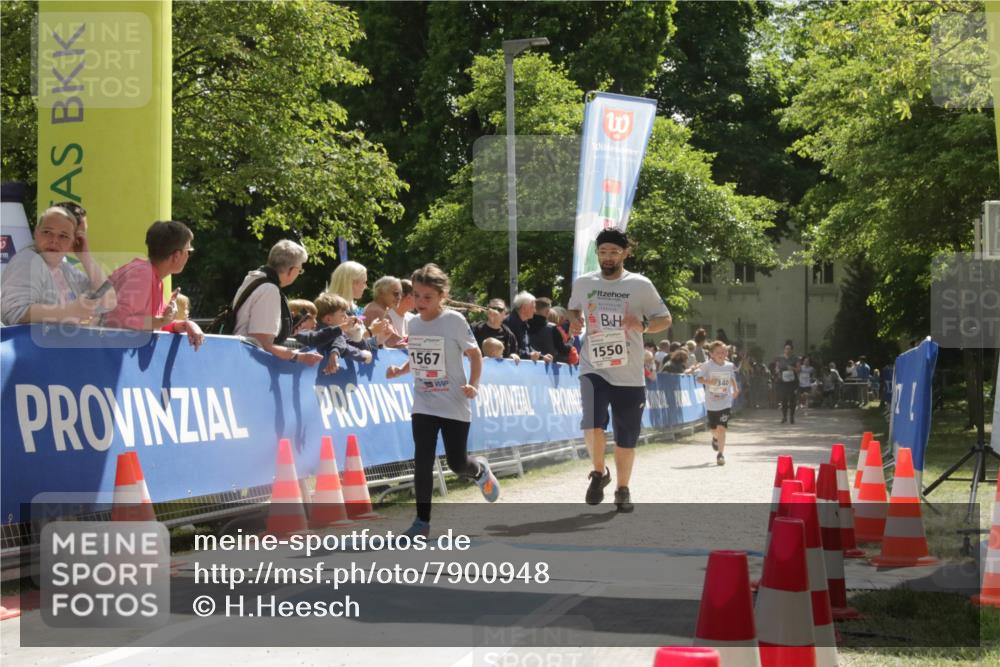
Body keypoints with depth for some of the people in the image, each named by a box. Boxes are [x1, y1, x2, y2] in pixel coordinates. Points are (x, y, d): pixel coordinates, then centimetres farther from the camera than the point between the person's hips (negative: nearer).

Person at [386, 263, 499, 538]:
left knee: (457, 463, 4)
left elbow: (475, 354, -5)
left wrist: (473, 384, -18)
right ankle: (422, 521, 2)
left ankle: (480, 470, 40)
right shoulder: (414, 323, 4)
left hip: (454, 405, -4)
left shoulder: (454, 320, -11)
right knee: (422, 461, -5)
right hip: (423, 405, 4)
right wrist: (400, 370, -2)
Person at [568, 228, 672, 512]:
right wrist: (574, 321, 1)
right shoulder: (582, 283, 5)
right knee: (593, 424, -24)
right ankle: (599, 473, 4)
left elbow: (665, 319, 4)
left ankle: (622, 490, 30)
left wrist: (643, 326, -17)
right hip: (594, 368, 0)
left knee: (626, 438, 8)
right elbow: (573, 308, 25)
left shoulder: (640, 285, -1)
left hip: (629, 374, 0)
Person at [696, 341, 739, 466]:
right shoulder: (707, 366, -9)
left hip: (726, 402, 0)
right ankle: (715, 438, 51)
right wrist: (708, 381, -26)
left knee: (721, 428, -13)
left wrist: (735, 389, 12)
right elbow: (698, 378, -9)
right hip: (711, 402, 0)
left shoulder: (730, 366, 1)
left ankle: (721, 454, -8)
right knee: (713, 428, 15)